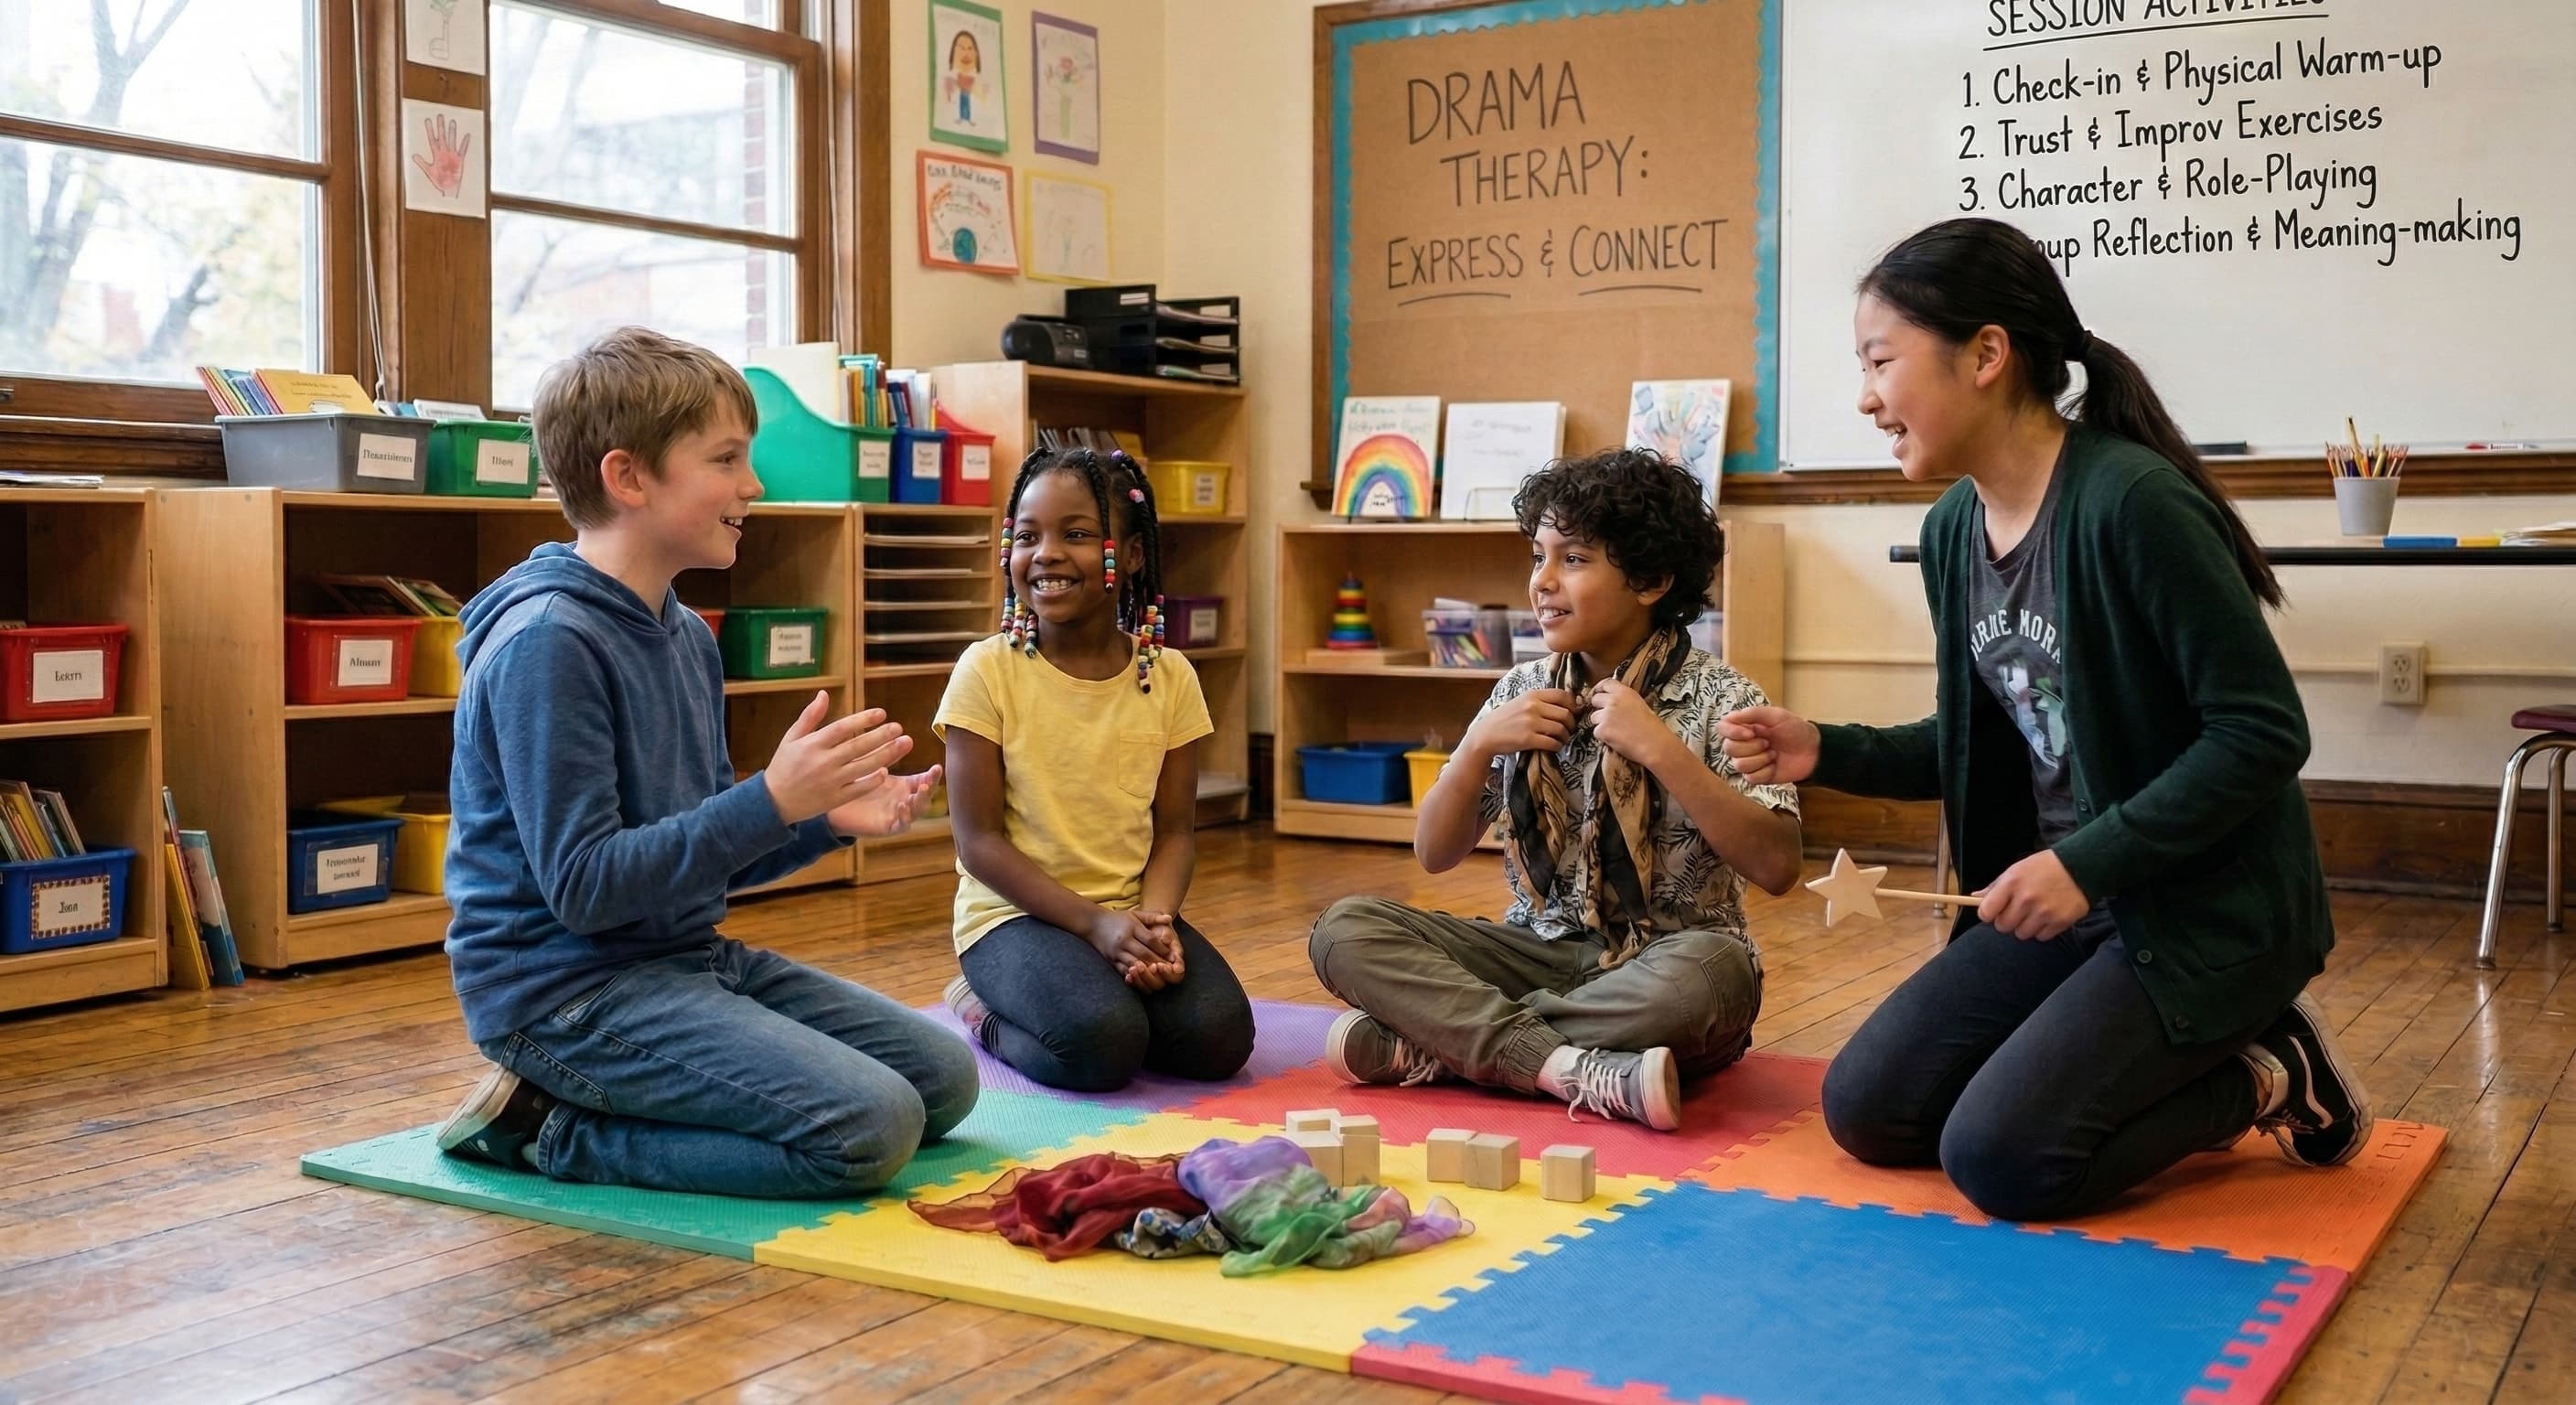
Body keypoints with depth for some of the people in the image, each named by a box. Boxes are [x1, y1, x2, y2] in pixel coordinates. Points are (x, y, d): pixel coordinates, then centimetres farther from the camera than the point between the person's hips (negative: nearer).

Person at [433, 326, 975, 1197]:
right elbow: (582, 887, -22)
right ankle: (551, 1130, -5)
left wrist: (828, 817, -1)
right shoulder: (545, 642, -18)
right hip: (565, 986, -9)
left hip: (688, 958, 9)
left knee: (945, 1078, 10)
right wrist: (773, 800, -25)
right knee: (869, 1127, -21)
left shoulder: (687, 636, 10)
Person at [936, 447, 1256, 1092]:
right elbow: (980, 840, -10)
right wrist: (1095, 922, -18)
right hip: (1016, 912, -3)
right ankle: (985, 1011, 2)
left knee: (1218, 1038, -20)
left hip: (1134, 911, 4)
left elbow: (1174, 831, 3)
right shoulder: (988, 671, -9)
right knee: (1104, 1043, -30)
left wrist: (1155, 918, -18)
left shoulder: (1169, 677, 1)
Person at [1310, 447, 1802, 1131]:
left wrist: (1661, 749, -22)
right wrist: (1480, 746, -9)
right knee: (1344, 929, -16)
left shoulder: (1718, 698, -5)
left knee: (1712, 971, -39)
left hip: (1660, 971, -3)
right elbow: (1435, 853, 8)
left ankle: (1425, 1046, -25)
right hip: (1541, 954, 4)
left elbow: (1777, 864, -17)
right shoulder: (1522, 693, 7)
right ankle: (1577, 1069, -29)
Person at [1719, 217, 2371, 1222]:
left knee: (1999, 1155, -17)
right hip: (2070, 899, 8)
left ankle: (2262, 1076, 7)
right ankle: (2188, 1075, 16)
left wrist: (2088, 863, -25)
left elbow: (2262, 732, -22)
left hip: (2211, 909, -8)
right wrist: (1827, 753, -1)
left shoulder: (2133, 503, -23)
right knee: (1864, 1110, 3)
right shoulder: (1952, 531, 2)